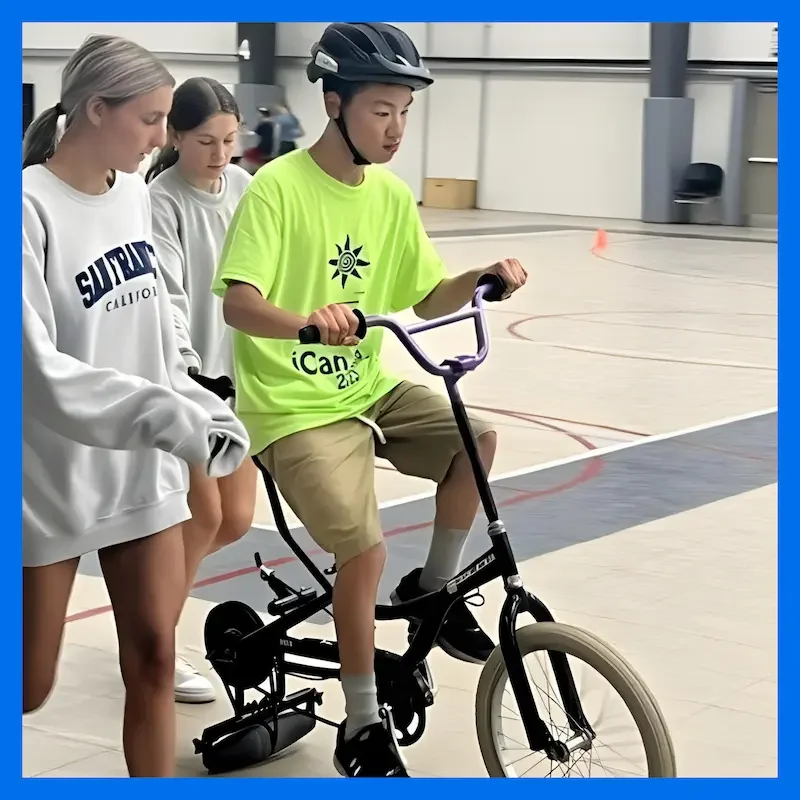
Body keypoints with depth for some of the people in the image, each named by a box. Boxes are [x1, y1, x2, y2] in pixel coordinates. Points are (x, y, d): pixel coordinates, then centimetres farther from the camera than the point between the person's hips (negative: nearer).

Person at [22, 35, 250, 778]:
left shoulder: (134, 195, 4)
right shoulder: (30, 206, -19)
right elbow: (37, 370, -24)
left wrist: (203, 407, 6)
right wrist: (168, 416, -31)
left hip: (144, 473, 6)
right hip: (51, 481, -6)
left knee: (153, 662, 8)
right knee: (29, 687, 6)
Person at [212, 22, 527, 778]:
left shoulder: (392, 196, 4)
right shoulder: (278, 187, -17)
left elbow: (427, 300, 8)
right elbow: (238, 303, -26)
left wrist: (482, 278, -12)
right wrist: (305, 320, -46)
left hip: (367, 389, 7)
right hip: (294, 406, -6)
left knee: (475, 437, -16)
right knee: (365, 548, -20)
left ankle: (435, 589, 8)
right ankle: (363, 729, 0)